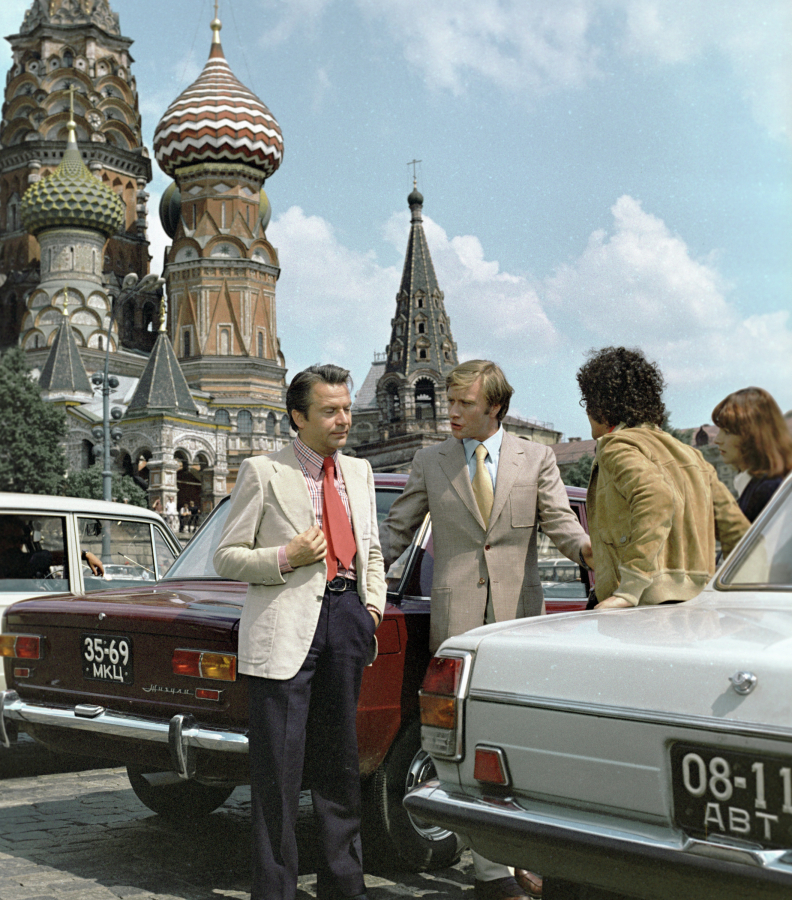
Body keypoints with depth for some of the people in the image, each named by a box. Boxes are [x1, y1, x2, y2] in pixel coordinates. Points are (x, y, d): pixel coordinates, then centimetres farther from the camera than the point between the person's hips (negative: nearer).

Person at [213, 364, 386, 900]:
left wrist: (373, 606, 9)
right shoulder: (263, 472, -2)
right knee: (278, 767, -1)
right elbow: (227, 557, -1)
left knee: (339, 762, 13)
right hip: (287, 626, -5)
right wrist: (285, 558, -15)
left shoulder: (359, 473, 15)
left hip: (347, 619, 5)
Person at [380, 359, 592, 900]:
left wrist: (590, 549, -21)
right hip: (458, 617, 0)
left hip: (520, 613, 1)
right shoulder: (431, 462, 10)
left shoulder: (536, 459, 8)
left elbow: (561, 523, 0)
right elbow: (397, 530, 12)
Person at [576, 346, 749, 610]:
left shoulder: (618, 446, -1)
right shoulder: (688, 454, 23)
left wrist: (629, 590, -23)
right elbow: (737, 530, 19)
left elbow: (658, 499, -22)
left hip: (650, 604, -8)